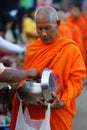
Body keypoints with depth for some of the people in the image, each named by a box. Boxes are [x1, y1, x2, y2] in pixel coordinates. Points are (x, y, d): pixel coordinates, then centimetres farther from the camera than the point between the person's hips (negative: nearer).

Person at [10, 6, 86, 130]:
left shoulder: (71, 50, -6)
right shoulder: (31, 48, 8)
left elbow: (76, 81, -9)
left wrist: (62, 102, -24)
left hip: (58, 115, -3)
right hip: (31, 112, 4)